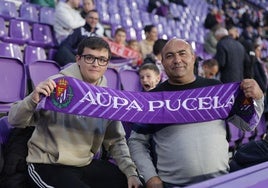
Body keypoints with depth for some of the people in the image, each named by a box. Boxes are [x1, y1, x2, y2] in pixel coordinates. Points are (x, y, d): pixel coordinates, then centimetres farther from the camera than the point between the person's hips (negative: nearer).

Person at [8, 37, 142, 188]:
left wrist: (130, 171, -4)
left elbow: (116, 140, 8)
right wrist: (33, 100, -33)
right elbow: (15, 121, -13)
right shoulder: (57, 85, -13)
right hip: (48, 165, -5)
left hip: (86, 163, 5)